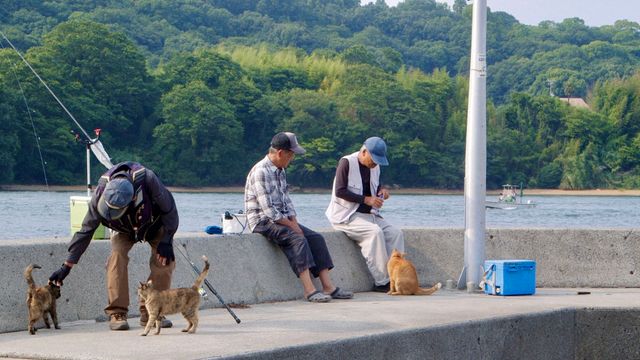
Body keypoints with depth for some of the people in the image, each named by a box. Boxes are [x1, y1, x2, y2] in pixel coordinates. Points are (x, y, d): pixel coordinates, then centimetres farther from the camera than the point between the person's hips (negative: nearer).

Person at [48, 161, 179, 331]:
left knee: (165, 261, -20)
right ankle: (117, 313, -20)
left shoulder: (147, 180, -43)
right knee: (117, 256, -25)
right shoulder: (101, 193, -35)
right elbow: (86, 230, -24)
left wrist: (166, 242, -25)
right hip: (124, 230, 1)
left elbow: (169, 209, -25)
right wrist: (67, 266, -24)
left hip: (154, 224, -1)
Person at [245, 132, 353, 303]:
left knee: (316, 238, -5)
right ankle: (309, 291, -34)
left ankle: (328, 287, -11)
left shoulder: (280, 171, 15)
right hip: (263, 222, -9)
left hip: (282, 220, 9)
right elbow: (268, 209, -22)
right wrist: (291, 226, -16)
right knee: (297, 238, -29)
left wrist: (294, 223, 0)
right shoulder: (260, 172, -17)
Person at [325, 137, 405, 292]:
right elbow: (339, 191, -18)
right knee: (375, 232, -31)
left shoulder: (375, 166, 11)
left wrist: (382, 190, 2)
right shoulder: (346, 163, -12)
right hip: (346, 215, -8)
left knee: (395, 233, -13)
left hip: (368, 214, 8)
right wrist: (366, 199, -23)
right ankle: (381, 282, -29)